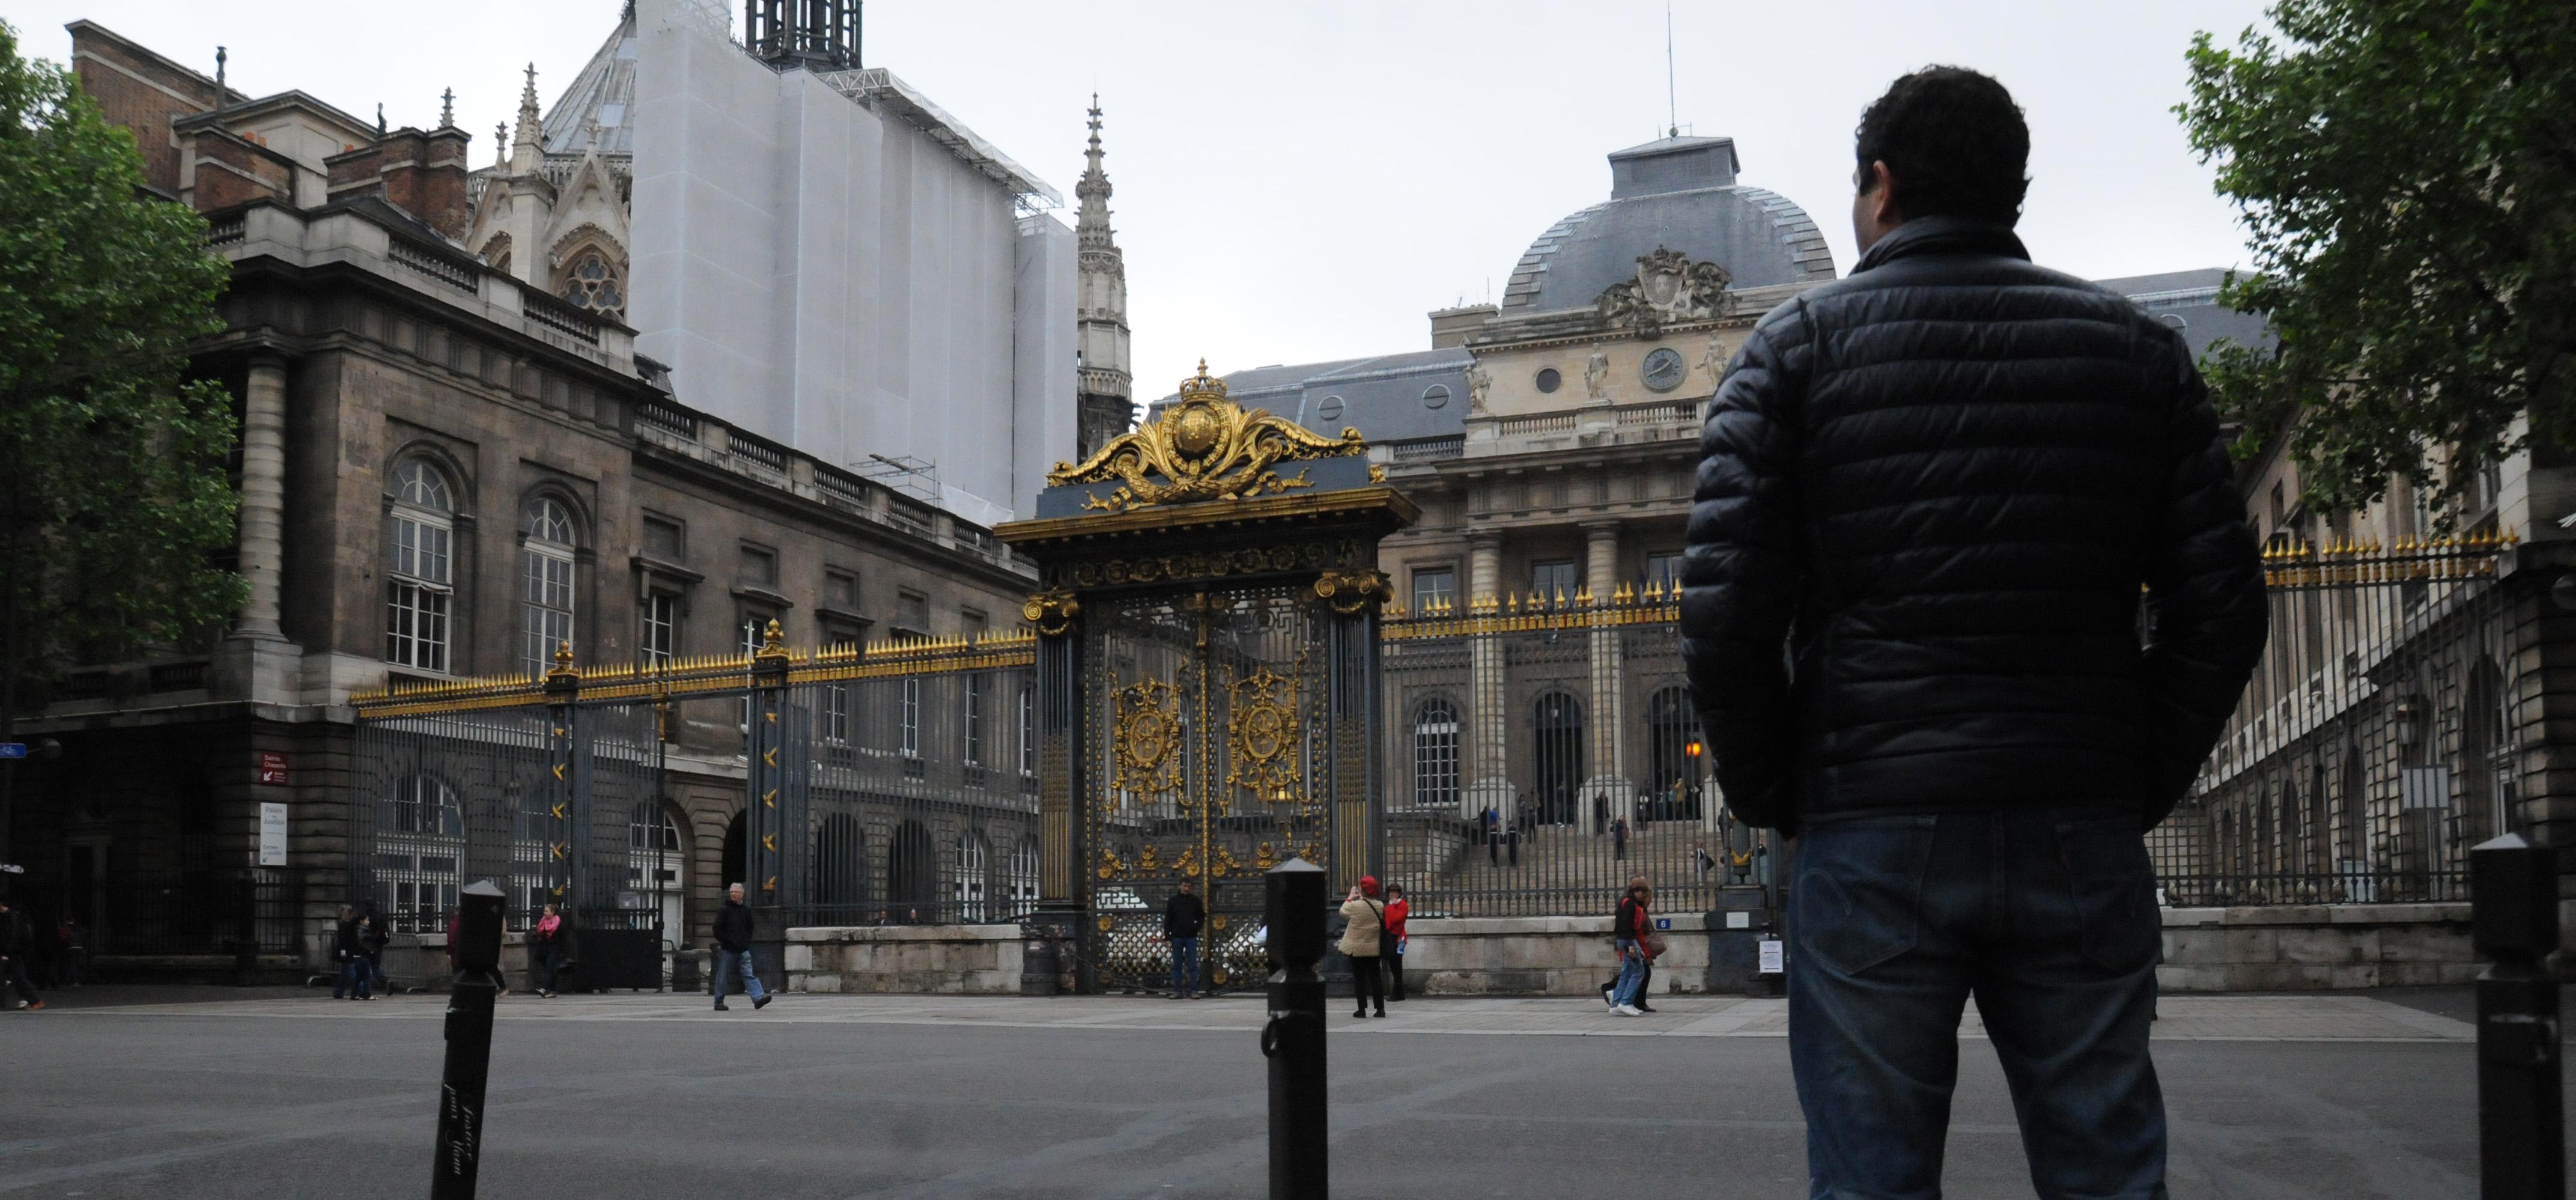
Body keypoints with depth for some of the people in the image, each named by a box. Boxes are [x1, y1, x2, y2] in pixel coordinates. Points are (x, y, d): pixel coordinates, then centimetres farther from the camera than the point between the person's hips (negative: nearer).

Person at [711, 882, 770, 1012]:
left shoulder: (746, 910, 11)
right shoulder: (724, 910, -2)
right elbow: (717, 930, -5)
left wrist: (747, 942, 8)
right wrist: (729, 941, -12)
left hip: (743, 950, 3)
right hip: (727, 950, -3)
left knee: (749, 975, -7)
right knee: (723, 977, 4)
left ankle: (758, 998, -19)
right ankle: (719, 1003, 13)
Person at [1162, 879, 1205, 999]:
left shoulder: (1195, 900, 4)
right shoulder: (1173, 901, 4)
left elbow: (1202, 916, 12)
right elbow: (1168, 918, 4)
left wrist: (1197, 926, -6)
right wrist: (1167, 935, -4)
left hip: (1191, 937, -1)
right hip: (1177, 937, 1)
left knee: (1193, 965, -2)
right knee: (1177, 965, 4)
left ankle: (1193, 990, 0)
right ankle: (1177, 991, 7)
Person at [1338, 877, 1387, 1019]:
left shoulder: (1356, 906, -18)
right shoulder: (1380, 906, -4)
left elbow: (1343, 912, 0)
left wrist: (1351, 897, 12)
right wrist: (1361, 899, 13)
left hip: (1357, 949, -4)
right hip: (1374, 949, 4)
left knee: (1359, 979, 5)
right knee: (1375, 978, 10)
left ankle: (1362, 1009, 5)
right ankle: (1380, 1008, 8)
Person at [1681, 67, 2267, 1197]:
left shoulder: (1797, 344, 4)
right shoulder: (2136, 347, 12)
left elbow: (1724, 607, -6)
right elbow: (2221, 605, 6)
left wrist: (1771, 797, 5)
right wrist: (2137, 788, 12)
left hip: (1870, 833, -2)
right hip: (2084, 840, 3)